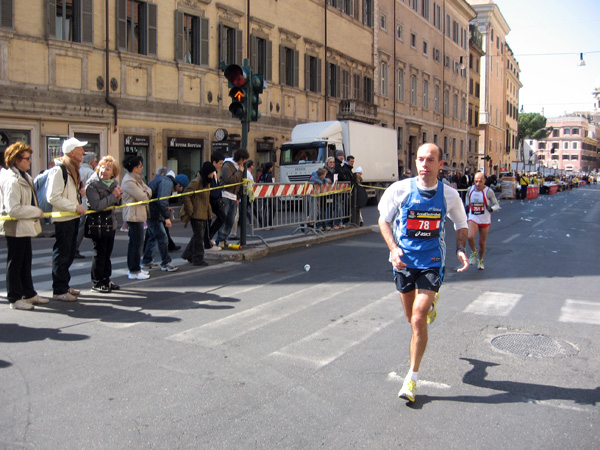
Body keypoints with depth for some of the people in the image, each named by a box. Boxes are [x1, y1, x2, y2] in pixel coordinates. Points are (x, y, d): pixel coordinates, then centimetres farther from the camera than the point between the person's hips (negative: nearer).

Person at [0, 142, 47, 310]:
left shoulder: (24, 176, 10)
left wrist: (36, 212, 10)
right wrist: (37, 212, -19)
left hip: (24, 226, 10)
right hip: (15, 228, -10)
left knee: (26, 261, 17)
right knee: (15, 263, 1)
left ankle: (29, 293, 27)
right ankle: (15, 298, 11)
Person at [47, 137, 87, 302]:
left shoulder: (73, 169, 15)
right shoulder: (59, 170, -16)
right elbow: (53, 197, -22)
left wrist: (80, 190, 6)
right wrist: (75, 207, -20)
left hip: (73, 217, 10)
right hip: (62, 218, -9)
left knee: (69, 253, 15)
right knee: (61, 254, -2)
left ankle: (65, 285, 26)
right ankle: (59, 290, 6)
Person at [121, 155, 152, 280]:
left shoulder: (137, 178, 16)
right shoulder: (129, 181, -17)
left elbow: (148, 190, 12)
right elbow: (142, 197, -20)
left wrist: (146, 192, -9)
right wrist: (146, 194, 1)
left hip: (139, 215, 11)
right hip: (134, 215, -11)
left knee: (134, 243, 15)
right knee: (137, 243, -7)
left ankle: (133, 268, 23)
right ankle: (134, 271, -2)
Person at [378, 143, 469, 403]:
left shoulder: (449, 195, -5)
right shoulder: (400, 190, -8)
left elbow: (461, 225, 12)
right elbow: (384, 220, 4)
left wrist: (460, 249, -6)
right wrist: (393, 248, -12)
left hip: (432, 262, -2)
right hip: (404, 261, 2)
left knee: (418, 319, -12)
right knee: (412, 318, 15)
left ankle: (412, 377, 3)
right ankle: (430, 302, 54)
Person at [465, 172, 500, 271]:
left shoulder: (488, 191, -10)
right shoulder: (470, 190, -1)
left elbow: (497, 205, -5)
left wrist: (491, 208, -26)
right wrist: (466, 206, -2)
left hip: (485, 220, -1)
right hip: (473, 219, 1)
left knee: (482, 242, 8)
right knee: (470, 237, -25)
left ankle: (480, 260, 35)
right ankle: (473, 252, 8)